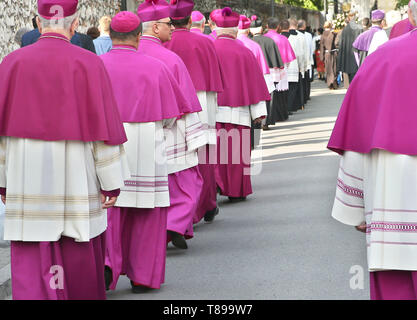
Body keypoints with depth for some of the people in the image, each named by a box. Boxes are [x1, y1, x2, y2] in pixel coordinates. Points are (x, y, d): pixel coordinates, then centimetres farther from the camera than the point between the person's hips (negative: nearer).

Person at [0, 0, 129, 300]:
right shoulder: (88, 64, -7)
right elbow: (105, 125, -8)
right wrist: (111, 181, -2)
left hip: (27, 177, 1)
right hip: (76, 178, -1)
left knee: (31, 260, 2)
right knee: (80, 254, 17)